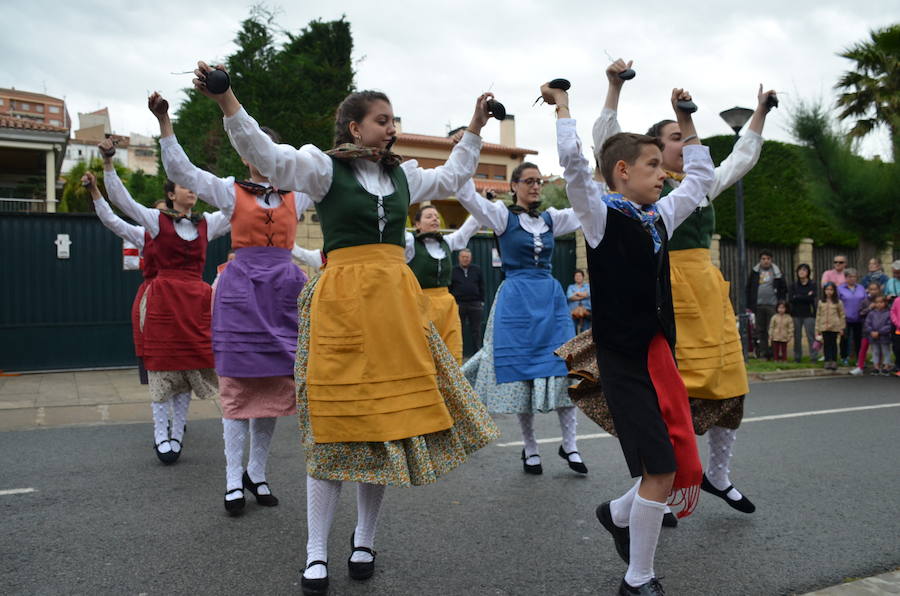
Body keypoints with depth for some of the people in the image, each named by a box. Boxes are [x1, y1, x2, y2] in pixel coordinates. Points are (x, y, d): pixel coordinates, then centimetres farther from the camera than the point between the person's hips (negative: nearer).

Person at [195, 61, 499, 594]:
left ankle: (365, 540, 22)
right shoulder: (325, 168, 1)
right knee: (335, 428, -4)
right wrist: (226, 100, -26)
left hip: (397, 303, 5)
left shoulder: (402, 175, 17)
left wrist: (475, 130, 32)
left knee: (390, 420, 6)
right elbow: (266, 154, -13)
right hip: (342, 302, -5)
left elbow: (452, 178, 34)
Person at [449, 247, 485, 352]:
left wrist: (482, 301, 4)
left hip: (475, 304, 1)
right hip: (459, 304, -1)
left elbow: (481, 286, 10)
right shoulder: (453, 271, 4)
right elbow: (449, 288, 3)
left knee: (476, 330, 6)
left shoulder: (477, 269, 8)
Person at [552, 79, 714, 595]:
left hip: (661, 356, 8)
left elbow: (701, 177, 26)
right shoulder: (601, 216, -6)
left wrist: (685, 119, 25)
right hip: (624, 362, -8)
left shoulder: (659, 218, 13)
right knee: (659, 471, -8)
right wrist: (562, 103, -7)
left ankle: (619, 514, 36)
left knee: (684, 463, 8)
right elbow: (573, 160, -19)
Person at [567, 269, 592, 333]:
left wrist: (577, 293, 4)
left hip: (586, 310, 0)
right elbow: (569, 297, -2)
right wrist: (582, 296, -3)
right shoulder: (571, 287, 17)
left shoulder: (587, 286, 17)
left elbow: (588, 294, -4)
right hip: (573, 310, 0)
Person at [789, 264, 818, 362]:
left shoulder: (812, 284, 2)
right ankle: (797, 357, 11)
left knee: (811, 336, -5)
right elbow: (791, 299, -5)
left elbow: (811, 298, -11)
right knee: (797, 336, 3)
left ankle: (813, 357, -1)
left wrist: (798, 297, -7)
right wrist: (806, 297, -7)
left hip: (809, 314, -2)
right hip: (796, 314, 2)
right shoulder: (794, 285, 9)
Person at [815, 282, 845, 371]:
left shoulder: (838, 302, 0)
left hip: (834, 327, -2)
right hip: (824, 327, 2)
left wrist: (842, 328, 1)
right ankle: (827, 361, 10)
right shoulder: (821, 302, 6)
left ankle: (834, 361, 9)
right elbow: (818, 316, 8)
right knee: (826, 344, 4)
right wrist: (817, 329, 7)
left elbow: (842, 315, 3)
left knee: (833, 344, 3)